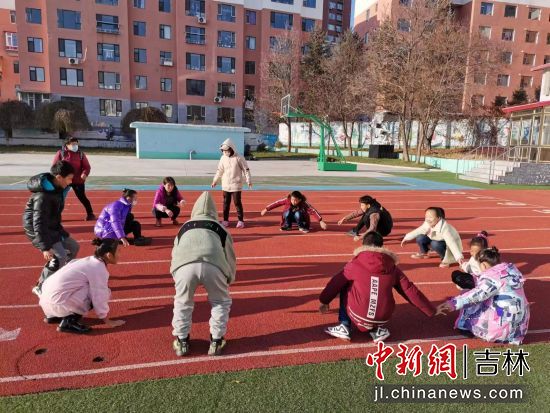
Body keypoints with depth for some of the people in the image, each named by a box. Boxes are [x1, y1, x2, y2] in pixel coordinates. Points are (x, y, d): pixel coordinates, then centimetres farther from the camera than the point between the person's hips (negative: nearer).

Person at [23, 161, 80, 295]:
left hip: (52, 227, 9)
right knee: (60, 256, -19)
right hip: (37, 228, -9)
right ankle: (41, 287, -1)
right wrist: (45, 247, -33)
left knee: (73, 247, 13)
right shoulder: (42, 195, -29)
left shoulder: (56, 187, -1)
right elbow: (38, 223, -31)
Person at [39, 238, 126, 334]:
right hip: (57, 300, -9)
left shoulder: (90, 260, 12)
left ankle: (54, 316, 21)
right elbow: (100, 299, -12)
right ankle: (68, 322, -5)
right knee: (103, 293, -6)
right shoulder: (99, 269, -15)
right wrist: (108, 322, 1)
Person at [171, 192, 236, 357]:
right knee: (221, 302, 26)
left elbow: (175, 254, 41)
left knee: (182, 303, 29)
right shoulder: (220, 228, 31)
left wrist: (177, 276, 59)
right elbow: (230, 258, 33)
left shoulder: (184, 227, 35)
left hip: (185, 265, 1)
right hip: (213, 265, -1)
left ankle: (181, 342, 35)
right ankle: (216, 342, 29)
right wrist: (229, 279, 51)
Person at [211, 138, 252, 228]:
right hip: (225, 185, 5)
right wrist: (215, 181, 17)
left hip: (236, 185, -4)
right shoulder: (223, 158, 4)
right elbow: (219, 170, 14)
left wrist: (248, 181, -11)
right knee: (226, 203, 8)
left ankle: (240, 220, 7)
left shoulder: (239, 158, -9)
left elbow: (246, 169, -6)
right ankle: (225, 220, 17)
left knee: (237, 202, -2)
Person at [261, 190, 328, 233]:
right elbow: (277, 203, -16)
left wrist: (320, 221, -49)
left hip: (299, 217, -2)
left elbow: (313, 211, -39)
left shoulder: (304, 204, -30)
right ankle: (288, 226, -6)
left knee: (297, 214, -36)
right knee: (287, 213, -31)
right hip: (290, 218, 2)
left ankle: (302, 227, -10)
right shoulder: (287, 200, -25)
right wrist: (266, 209, -13)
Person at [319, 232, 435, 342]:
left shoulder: (355, 264, -1)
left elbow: (335, 283, 10)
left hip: (358, 317, -3)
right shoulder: (392, 267, 4)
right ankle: (378, 330, 15)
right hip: (383, 319, 3)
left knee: (344, 287, 21)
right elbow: (411, 291, 6)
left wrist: (324, 301, 25)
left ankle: (344, 327, 12)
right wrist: (431, 311, 17)